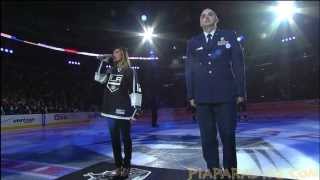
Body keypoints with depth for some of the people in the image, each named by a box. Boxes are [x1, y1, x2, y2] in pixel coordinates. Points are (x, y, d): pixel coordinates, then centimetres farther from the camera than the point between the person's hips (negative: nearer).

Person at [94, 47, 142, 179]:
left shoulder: (130, 71, -4)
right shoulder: (110, 71, 15)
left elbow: (135, 90, -9)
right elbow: (98, 78, 17)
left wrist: (135, 109, -16)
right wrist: (102, 62, 10)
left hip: (123, 111, -6)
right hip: (111, 111, 6)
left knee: (125, 139, 6)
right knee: (114, 139, 12)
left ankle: (126, 166, 19)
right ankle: (118, 166, 25)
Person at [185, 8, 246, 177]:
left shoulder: (229, 36, 11)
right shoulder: (193, 42, 16)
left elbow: (238, 64, 5)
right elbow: (189, 70, 11)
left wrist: (240, 91, -2)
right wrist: (191, 95, 4)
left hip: (225, 94, -1)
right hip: (202, 97, 2)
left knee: (228, 135, 2)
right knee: (207, 137, 4)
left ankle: (231, 171, 18)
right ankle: (214, 171, 15)